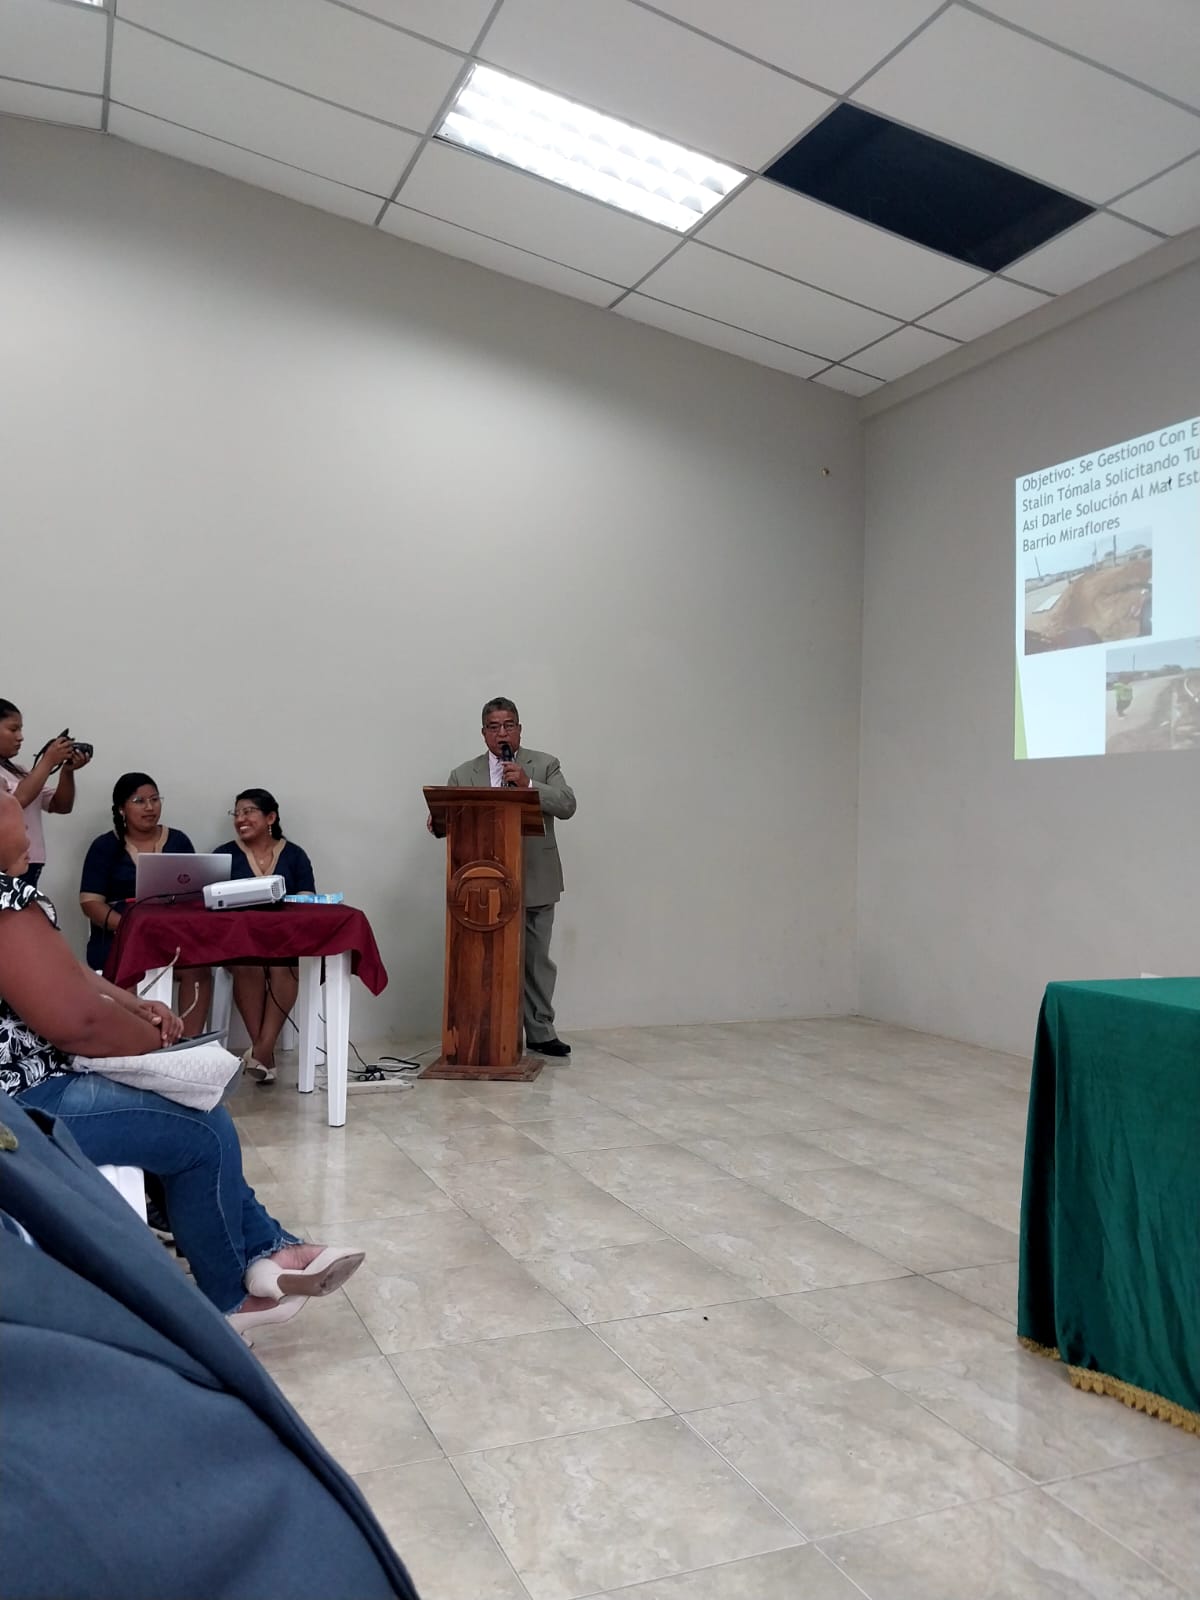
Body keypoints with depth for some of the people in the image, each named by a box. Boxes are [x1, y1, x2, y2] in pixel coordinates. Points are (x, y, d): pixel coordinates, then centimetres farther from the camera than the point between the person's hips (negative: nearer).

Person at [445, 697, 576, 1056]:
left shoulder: (545, 765, 6)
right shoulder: (464, 775, 8)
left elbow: (567, 805, -6)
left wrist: (528, 784, -17)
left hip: (536, 882, 0)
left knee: (537, 959, 7)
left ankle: (540, 1032, 18)